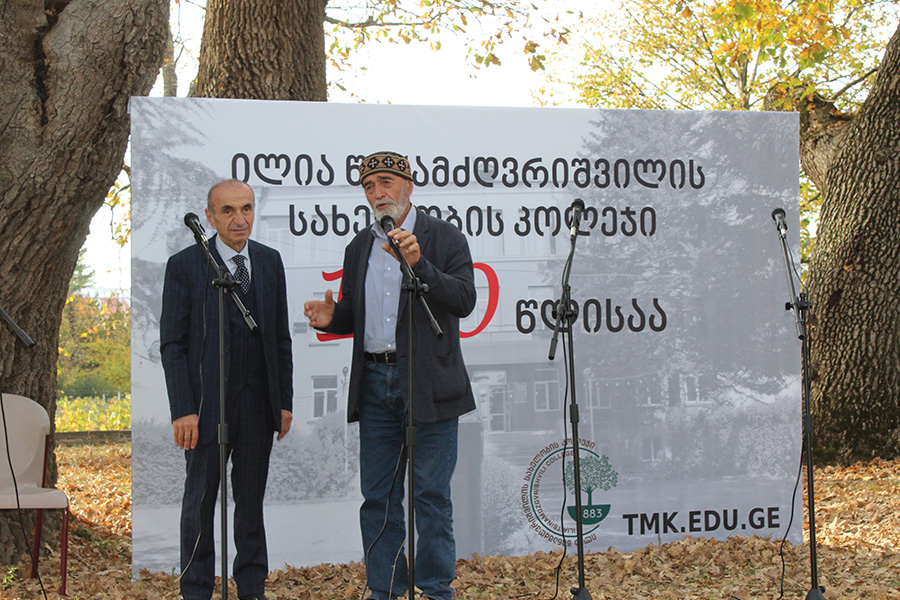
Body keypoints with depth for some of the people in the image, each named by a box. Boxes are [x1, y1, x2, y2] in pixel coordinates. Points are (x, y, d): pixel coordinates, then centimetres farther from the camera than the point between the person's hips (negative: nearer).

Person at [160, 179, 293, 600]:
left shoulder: (270, 261, 6)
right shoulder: (184, 265, -6)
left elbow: (281, 338, 11)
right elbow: (172, 344, -6)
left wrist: (285, 400, 7)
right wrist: (182, 410, -13)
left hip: (258, 405, 3)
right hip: (207, 404, -3)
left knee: (252, 499, 11)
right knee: (200, 501, 7)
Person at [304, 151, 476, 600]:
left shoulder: (444, 238, -1)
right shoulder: (358, 248, 16)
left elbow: (463, 301, -12)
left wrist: (419, 264, -23)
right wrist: (332, 319, -2)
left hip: (427, 383, -5)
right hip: (375, 382, 5)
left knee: (431, 493, -1)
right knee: (378, 495, 8)